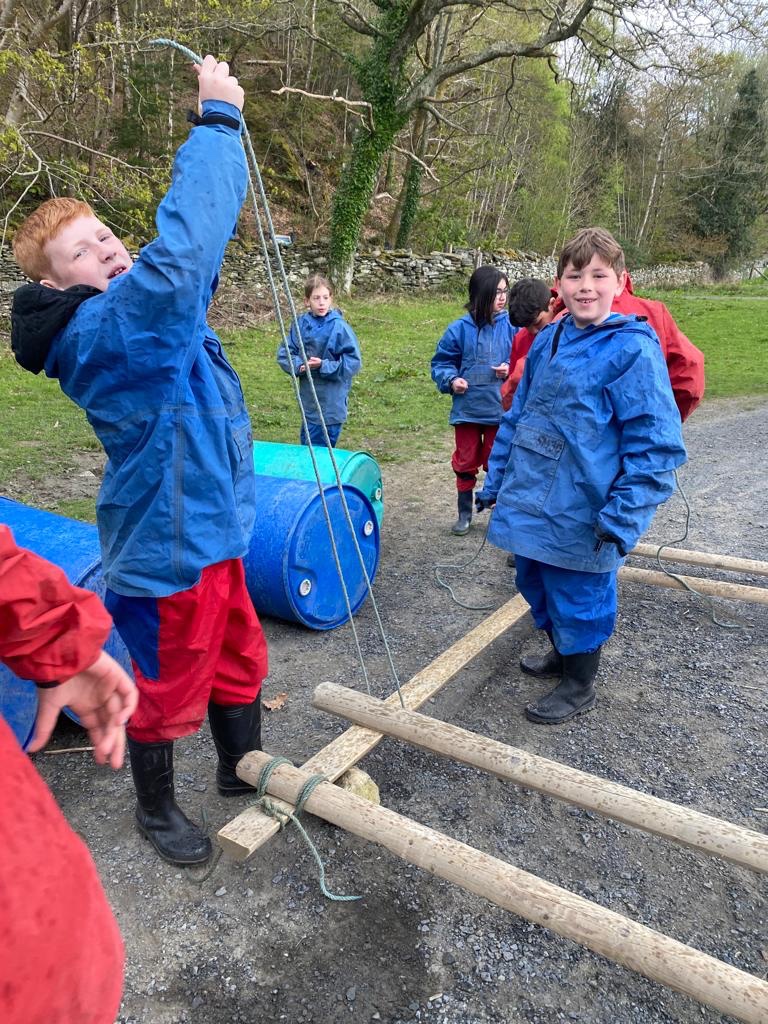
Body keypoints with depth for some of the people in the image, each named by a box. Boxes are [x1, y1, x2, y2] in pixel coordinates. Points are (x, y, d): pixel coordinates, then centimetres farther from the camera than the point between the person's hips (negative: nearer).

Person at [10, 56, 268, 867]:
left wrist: (223, 129, 5)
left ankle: (242, 768, 48)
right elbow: (182, 249, -34)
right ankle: (155, 807, 39)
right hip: (167, 548, -9)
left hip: (211, 530, 9)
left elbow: (199, 232, 16)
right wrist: (216, 119, -25)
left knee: (238, 657, 24)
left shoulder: (149, 308, 7)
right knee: (168, 687, 12)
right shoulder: (98, 331, -21)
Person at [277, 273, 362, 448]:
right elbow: (284, 353, 4)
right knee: (306, 445, 18)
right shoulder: (301, 324, 0)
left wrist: (324, 365, -21)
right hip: (308, 400, 5)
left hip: (331, 403, -5)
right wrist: (299, 365, -15)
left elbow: (353, 363, -14)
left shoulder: (339, 327, -13)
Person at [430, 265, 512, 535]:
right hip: (467, 409, 1)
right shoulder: (460, 328, -5)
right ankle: (464, 514, 28)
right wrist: (451, 380, -13)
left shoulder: (510, 325, -6)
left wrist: (511, 370, -15)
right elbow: (441, 362, 4)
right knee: (465, 463, 13)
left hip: (499, 409, -1)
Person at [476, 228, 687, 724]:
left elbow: (656, 444, -15)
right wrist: (496, 479, 16)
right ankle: (562, 653, 47)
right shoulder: (548, 340, 7)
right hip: (530, 501, 7)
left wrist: (622, 517, -20)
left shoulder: (634, 349, -13)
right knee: (537, 586, 22)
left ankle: (579, 686, 33)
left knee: (578, 598, 9)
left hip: (580, 515, -7)